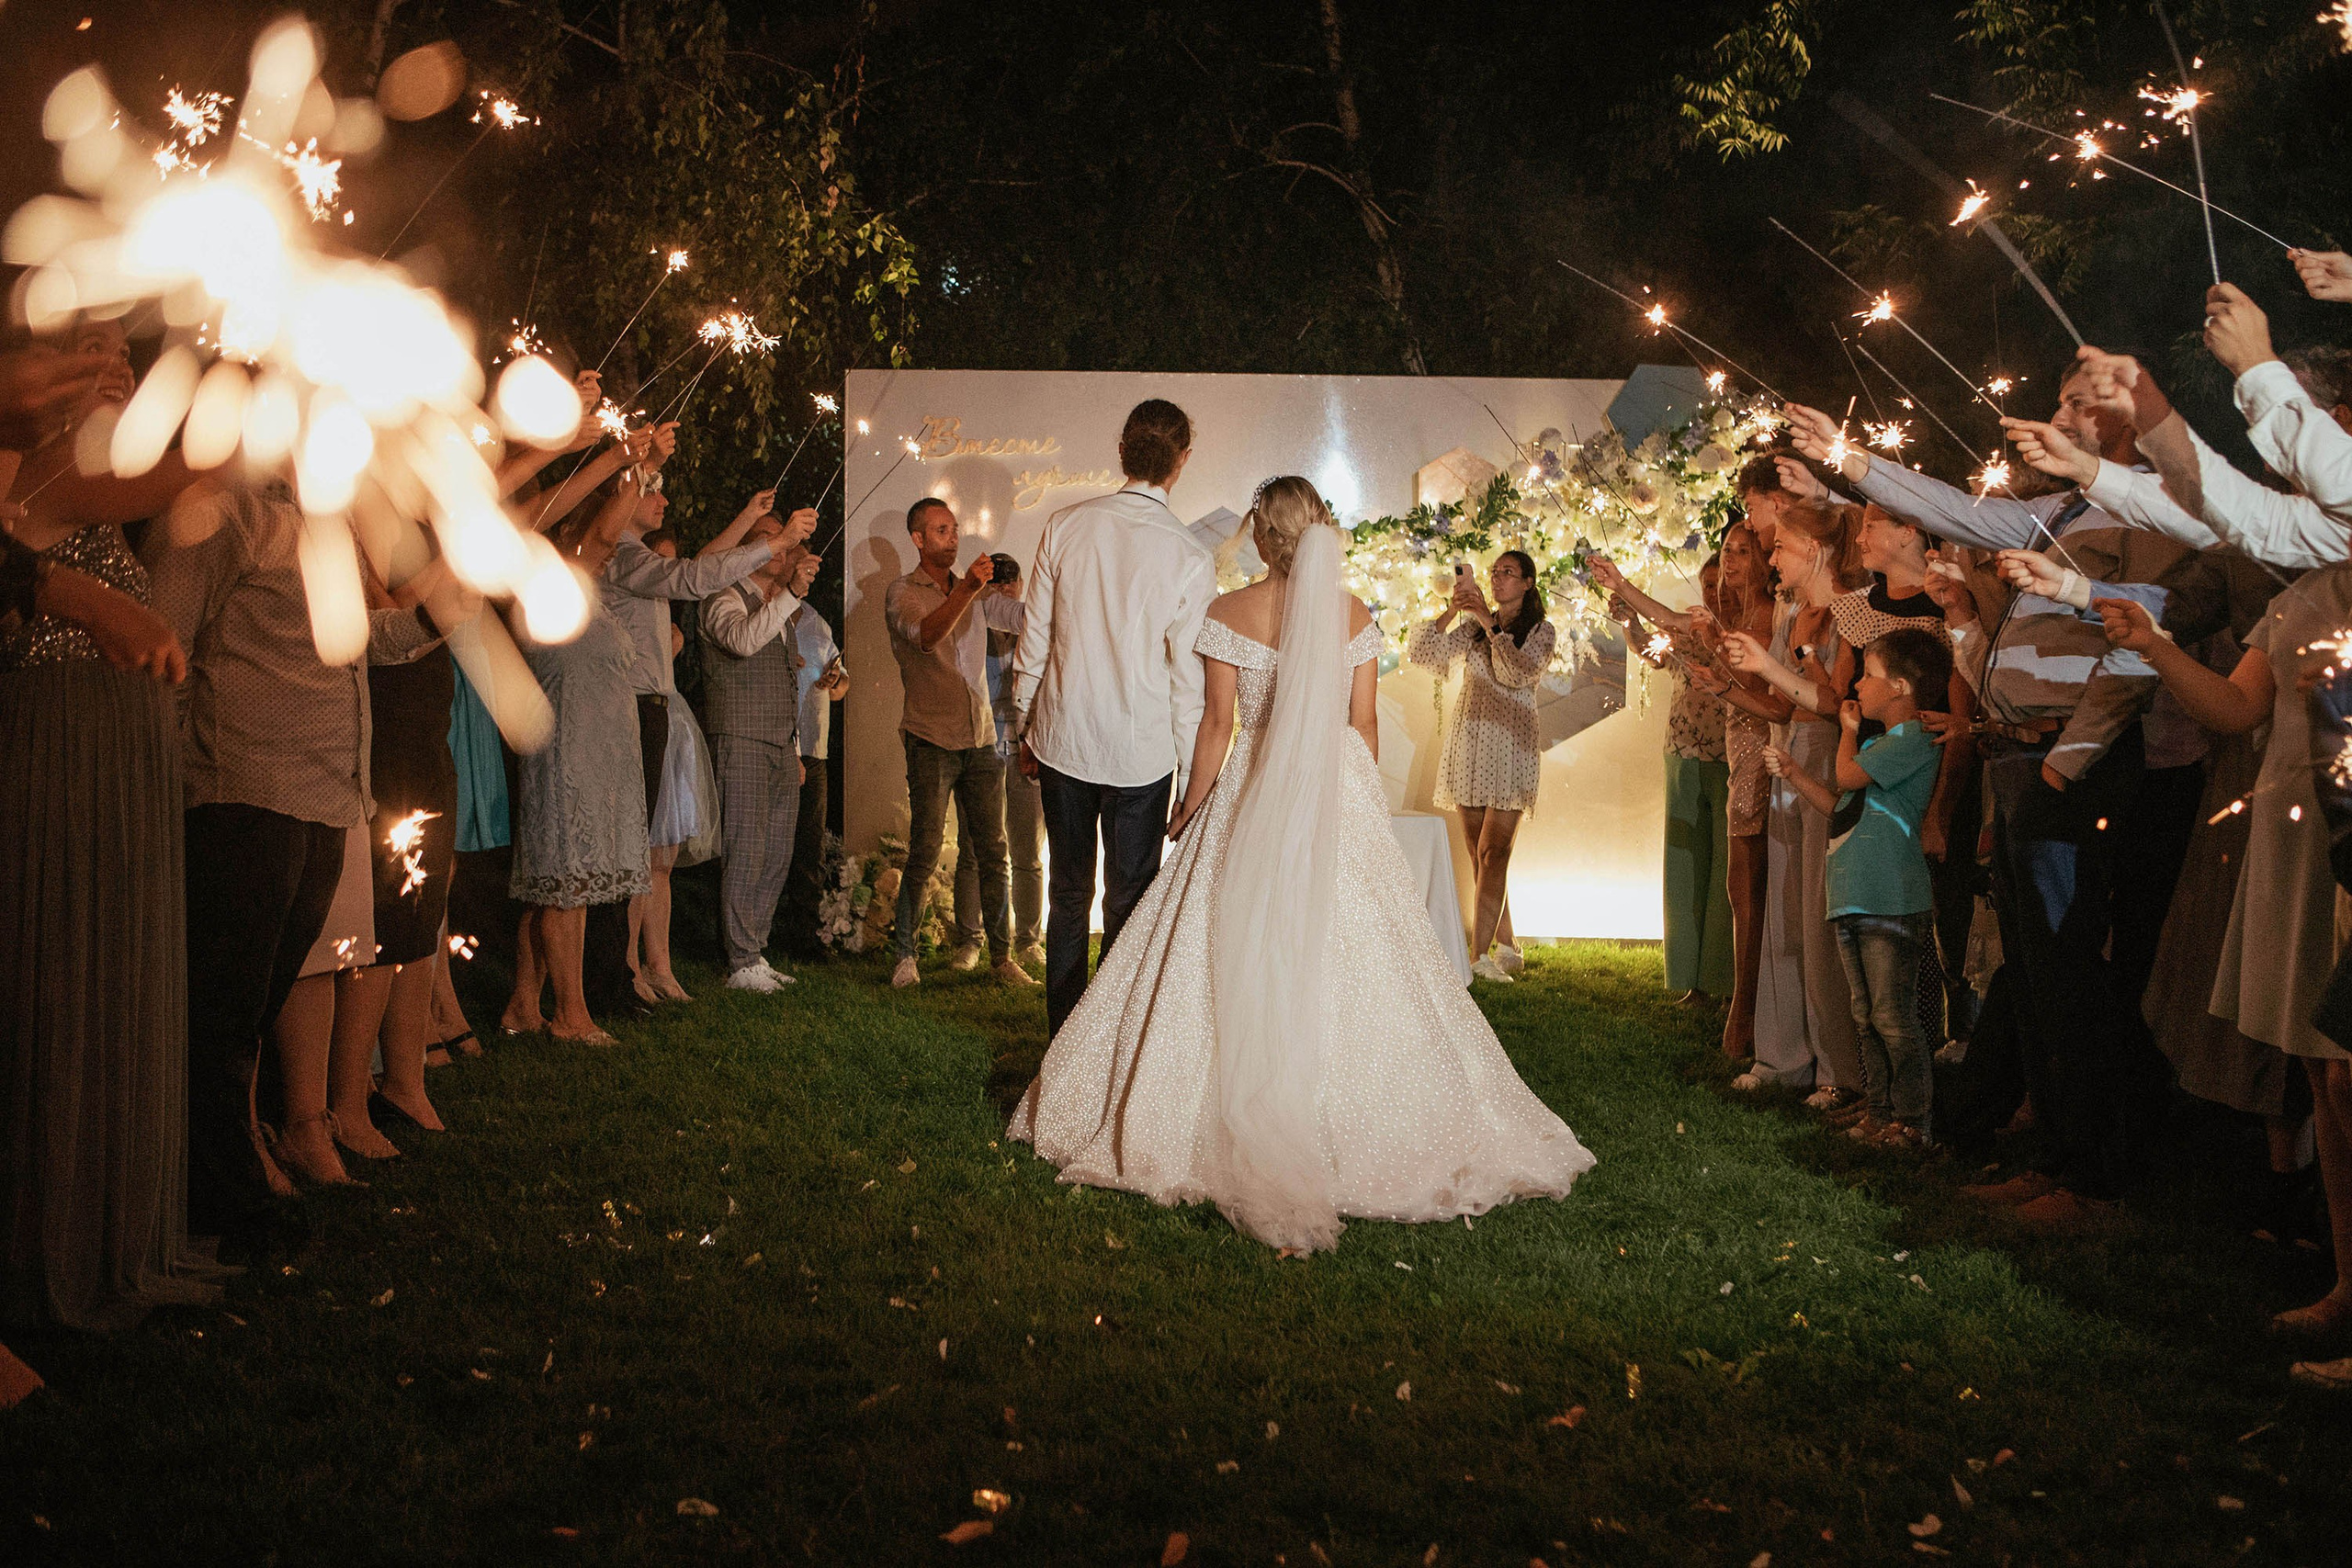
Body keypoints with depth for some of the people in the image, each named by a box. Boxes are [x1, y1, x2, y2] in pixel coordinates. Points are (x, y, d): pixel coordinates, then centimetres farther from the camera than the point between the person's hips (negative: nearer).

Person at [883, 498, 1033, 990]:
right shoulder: (903, 593, -1)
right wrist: (968, 590, -38)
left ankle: (1003, 957, 7)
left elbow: (1022, 617, 3)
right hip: (931, 740, -5)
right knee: (924, 854, -6)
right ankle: (905, 956, 4)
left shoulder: (976, 591, 15)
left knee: (992, 852, 3)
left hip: (981, 739, 5)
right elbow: (926, 636, -22)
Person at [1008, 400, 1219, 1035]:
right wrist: (1194, 771, 4)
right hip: (1141, 752, -3)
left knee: (1067, 896, 16)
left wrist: (1026, 728, 14)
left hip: (1061, 742, 3)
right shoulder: (1191, 558, -12)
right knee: (1129, 903, 11)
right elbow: (1188, 678, -8)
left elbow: (1033, 642, 1)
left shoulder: (1065, 526, -5)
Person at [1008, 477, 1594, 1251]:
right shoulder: (1355, 616, 0)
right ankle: (1355, 1120, 11)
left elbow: (1217, 724, -5)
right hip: (1342, 799, 2)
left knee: (1242, 961, 4)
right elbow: (1364, 723, 4)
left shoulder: (1229, 614, -6)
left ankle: (1248, 1133, 6)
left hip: (1255, 798, -2)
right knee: (1347, 956, 7)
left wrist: (1190, 808, 7)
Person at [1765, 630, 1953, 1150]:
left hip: (1891, 901, -10)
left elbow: (1848, 776, -17)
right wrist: (1794, 774, 15)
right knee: (1865, 1014, 13)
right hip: (1854, 897, 10)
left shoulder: (1913, 740, -11)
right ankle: (1877, 1111, 21)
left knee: (1893, 1015, -6)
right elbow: (1840, 807, 24)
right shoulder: (1880, 744, 21)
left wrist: (1848, 729, 1)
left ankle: (1912, 1121, 0)